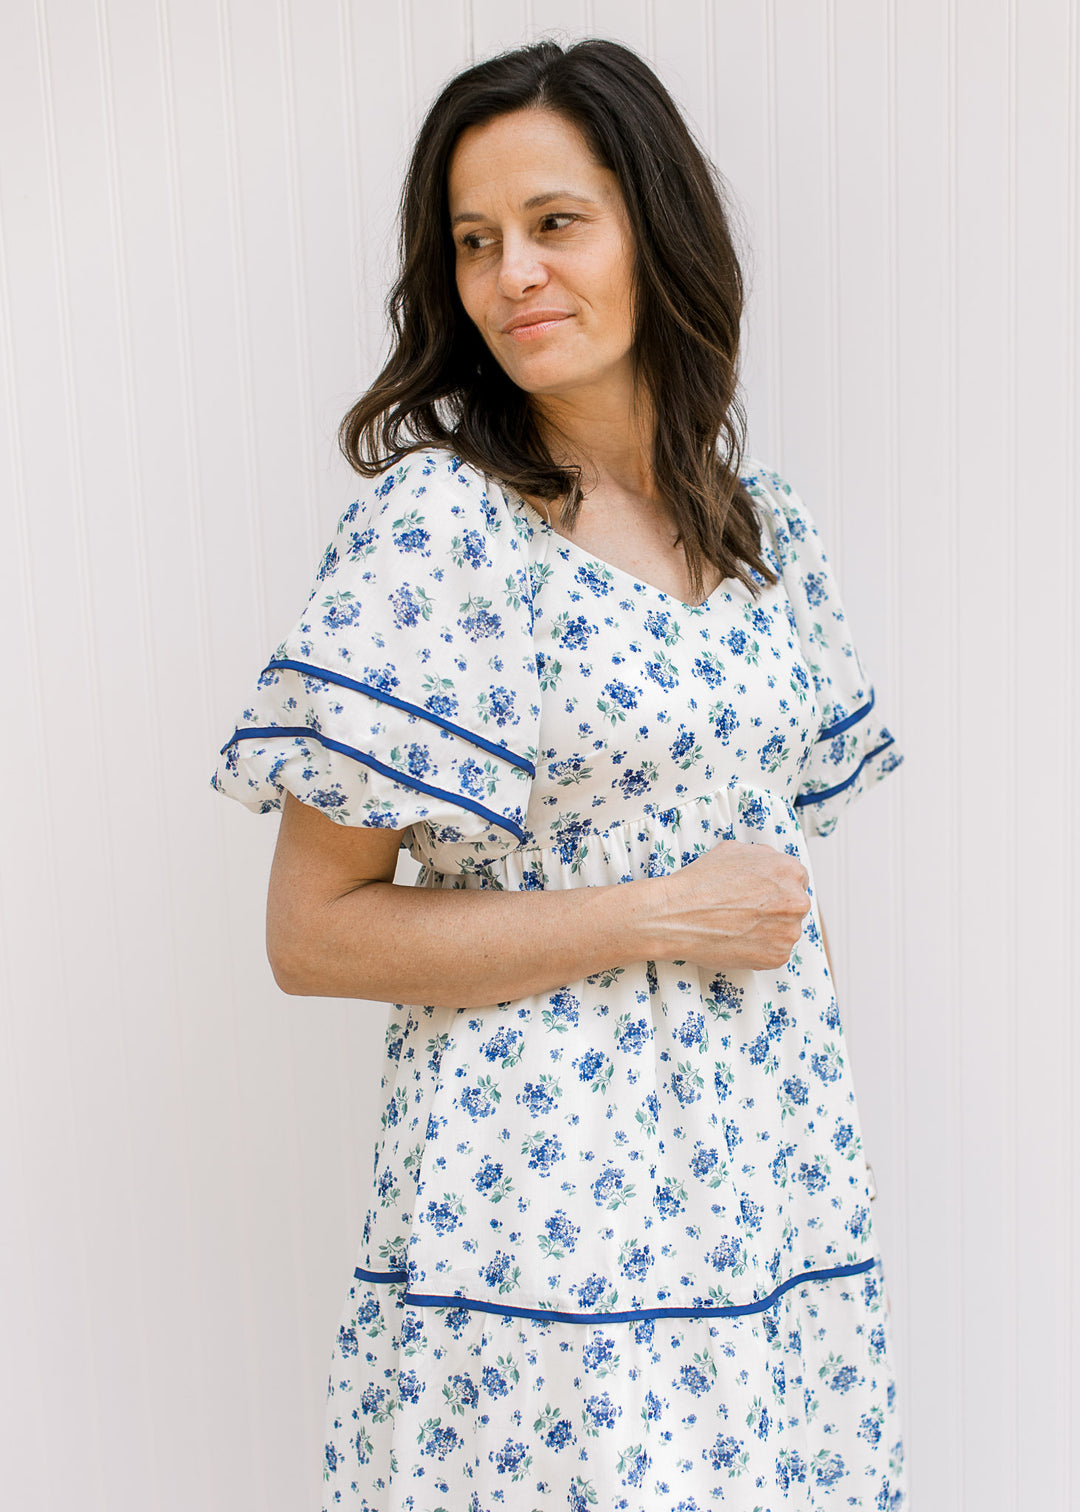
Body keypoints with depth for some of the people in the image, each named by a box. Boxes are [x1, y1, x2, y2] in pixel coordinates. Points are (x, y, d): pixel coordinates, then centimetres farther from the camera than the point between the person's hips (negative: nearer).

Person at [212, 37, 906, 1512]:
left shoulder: (765, 517, 6)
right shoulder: (435, 520, -13)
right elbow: (314, 930, -15)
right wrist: (659, 916, -16)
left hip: (774, 1165, 6)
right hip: (541, 1186, -5)